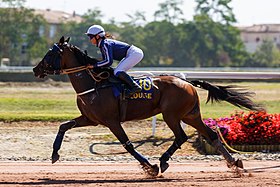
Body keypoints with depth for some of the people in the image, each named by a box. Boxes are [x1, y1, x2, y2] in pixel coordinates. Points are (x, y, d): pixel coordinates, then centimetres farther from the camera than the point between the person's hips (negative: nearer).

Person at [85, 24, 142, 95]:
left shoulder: (105, 44, -17)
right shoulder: (102, 45, 12)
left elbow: (109, 62, -24)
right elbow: (105, 60, 16)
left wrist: (94, 65, -18)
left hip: (135, 54, -10)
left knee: (117, 72, -18)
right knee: (117, 72, 10)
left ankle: (135, 87, -20)